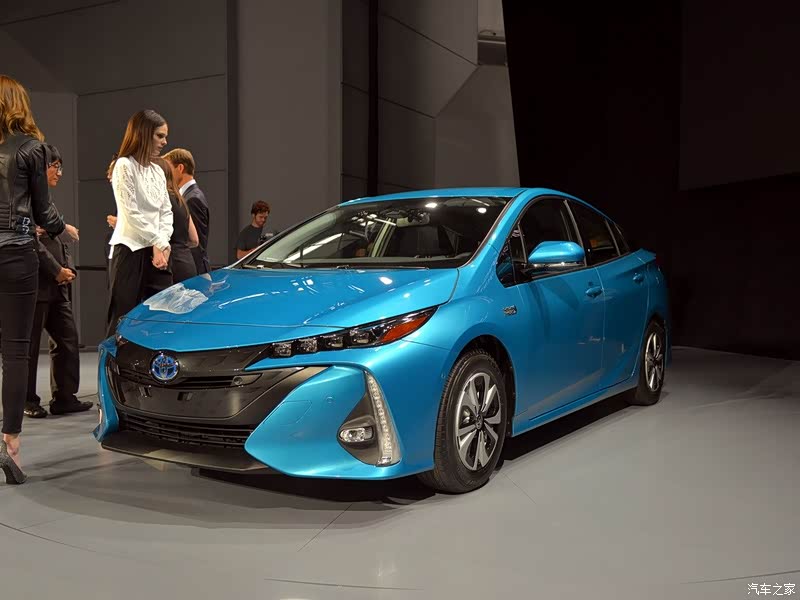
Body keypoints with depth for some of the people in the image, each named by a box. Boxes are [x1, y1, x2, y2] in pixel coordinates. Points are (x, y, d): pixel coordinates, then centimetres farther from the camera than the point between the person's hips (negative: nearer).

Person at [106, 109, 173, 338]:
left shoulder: (158, 171, 18)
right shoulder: (124, 165, -4)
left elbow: (166, 211, 13)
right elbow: (131, 212, -11)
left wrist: (164, 243, -2)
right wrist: (157, 243, -8)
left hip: (157, 251, 7)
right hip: (131, 249, -7)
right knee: (123, 317, -6)